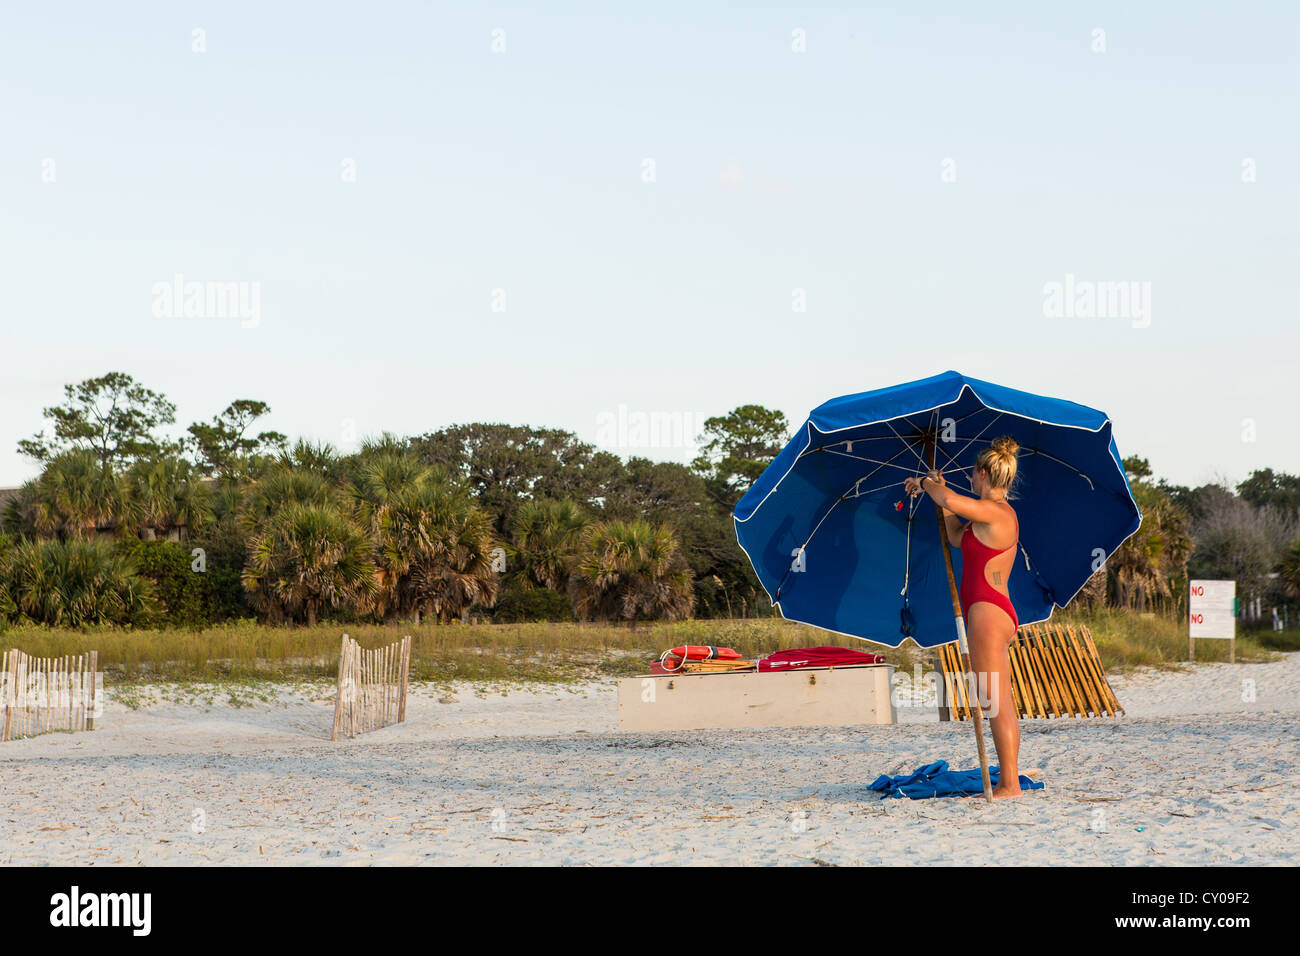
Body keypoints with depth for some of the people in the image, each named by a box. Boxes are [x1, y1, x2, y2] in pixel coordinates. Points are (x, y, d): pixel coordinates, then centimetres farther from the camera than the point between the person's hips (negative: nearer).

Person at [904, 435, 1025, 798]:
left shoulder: (997, 512, -13)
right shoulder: (995, 514, 16)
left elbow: (950, 500, -28)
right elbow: (957, 537, 30)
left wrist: (926, 483, -7)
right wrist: (939, 490, 25)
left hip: (988, 613, -10)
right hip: (994, 614, 10)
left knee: (996, 703, -9)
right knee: (1001, 705, 11)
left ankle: (1009, 783, -8)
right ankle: (1009, 780, 14)